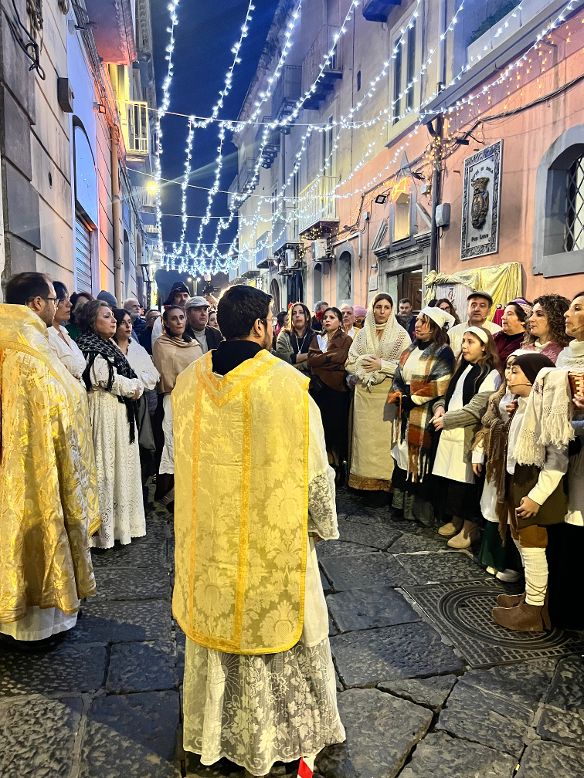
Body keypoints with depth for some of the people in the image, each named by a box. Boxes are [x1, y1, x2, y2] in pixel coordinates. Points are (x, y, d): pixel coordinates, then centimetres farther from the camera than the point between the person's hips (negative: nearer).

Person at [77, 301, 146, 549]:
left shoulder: (109, 346, 16)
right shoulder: (90, 347, -11)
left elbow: (133, 377, 14)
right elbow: (108, 379, -18)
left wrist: (136, 387, -5)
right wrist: (132, 388, -3)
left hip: (121, 411, 9)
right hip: (104, 411, -9)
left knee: (122, 463, 13)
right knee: (107, 465, -3)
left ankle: (122, 519, 25)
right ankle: (106, 527, 8)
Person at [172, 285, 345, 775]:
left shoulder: (189, 383, -5)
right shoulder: (288, 385, -19)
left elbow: (186, 462, 5)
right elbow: (313, 469, -14)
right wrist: (324, 524, 2)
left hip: (209, 537, 4)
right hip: (273, 538, -4)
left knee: (217, 625, 22)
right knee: (273, 624, 16)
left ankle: (215, 736, 44)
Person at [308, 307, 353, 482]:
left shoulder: (346, 340, 3)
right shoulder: (317, 338, 16)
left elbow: (341, 360, -14)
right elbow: (311, 360, 1)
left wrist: (321, 358, -6)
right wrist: (330, 357, -7)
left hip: (337, 388, -4)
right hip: (318, 388, 4)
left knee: (337, 428, 0)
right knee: (321, 427, 4)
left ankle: (338, 467, 12)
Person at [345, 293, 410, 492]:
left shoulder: (401, 334, 1)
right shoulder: (362, 334, 9)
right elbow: (349, 363, 8)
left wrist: (382, 365, -12)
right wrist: (365, 365, -9)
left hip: (388, 393, -3)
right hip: (364, 392, 3)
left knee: (385, 436, -3)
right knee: (365, 435, 4)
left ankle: (386, 480, 6)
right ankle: (365, 479, 13)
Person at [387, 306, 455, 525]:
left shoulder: (443, 352, -7)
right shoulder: (410, 350, 14)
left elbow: (439, 387, -17)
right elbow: (398, 378, 14)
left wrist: (409, 399, -14)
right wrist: (398, 393, -7)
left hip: (425, 416, -6)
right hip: (404, 414, 6)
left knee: (420, 460, -2)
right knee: (402, 456, 9)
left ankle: (419, 508, 11)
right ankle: (401, 504, 20)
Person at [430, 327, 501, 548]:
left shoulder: (491, 374, -7)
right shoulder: (463, 368, 19)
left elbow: (476, 410, -14)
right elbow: (449, 395, 23)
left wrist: (446, 420, -10)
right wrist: (440, 407, 1)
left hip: (468, 436, -7)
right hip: (449, 433, 7)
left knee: (466, 483, -2)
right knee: (445, 480, 10)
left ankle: (470, 527, 14)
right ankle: (456, 519, 28)